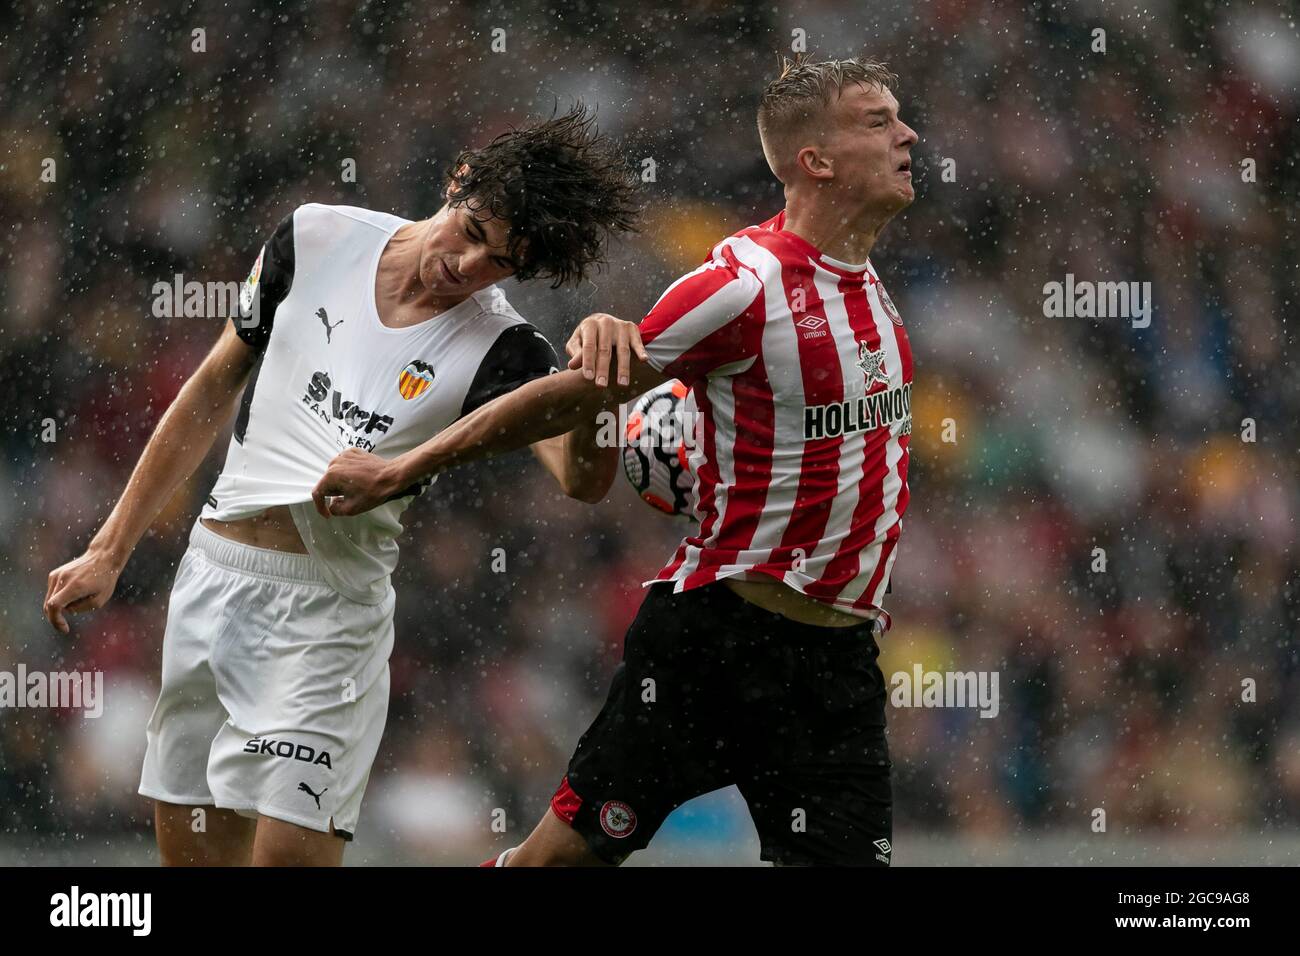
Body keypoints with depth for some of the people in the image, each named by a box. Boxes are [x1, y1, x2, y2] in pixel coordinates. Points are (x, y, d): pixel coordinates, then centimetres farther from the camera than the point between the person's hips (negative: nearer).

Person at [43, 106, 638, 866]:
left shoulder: (496, 349, -10)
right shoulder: (318, 239, 0)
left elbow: (580, 477, -28)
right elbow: (214, 392, 12)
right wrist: (110, 552, 14)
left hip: (331, 602, -4)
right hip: (214, 570, 4)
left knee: (290, 847, -17)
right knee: (191, 850, 7)